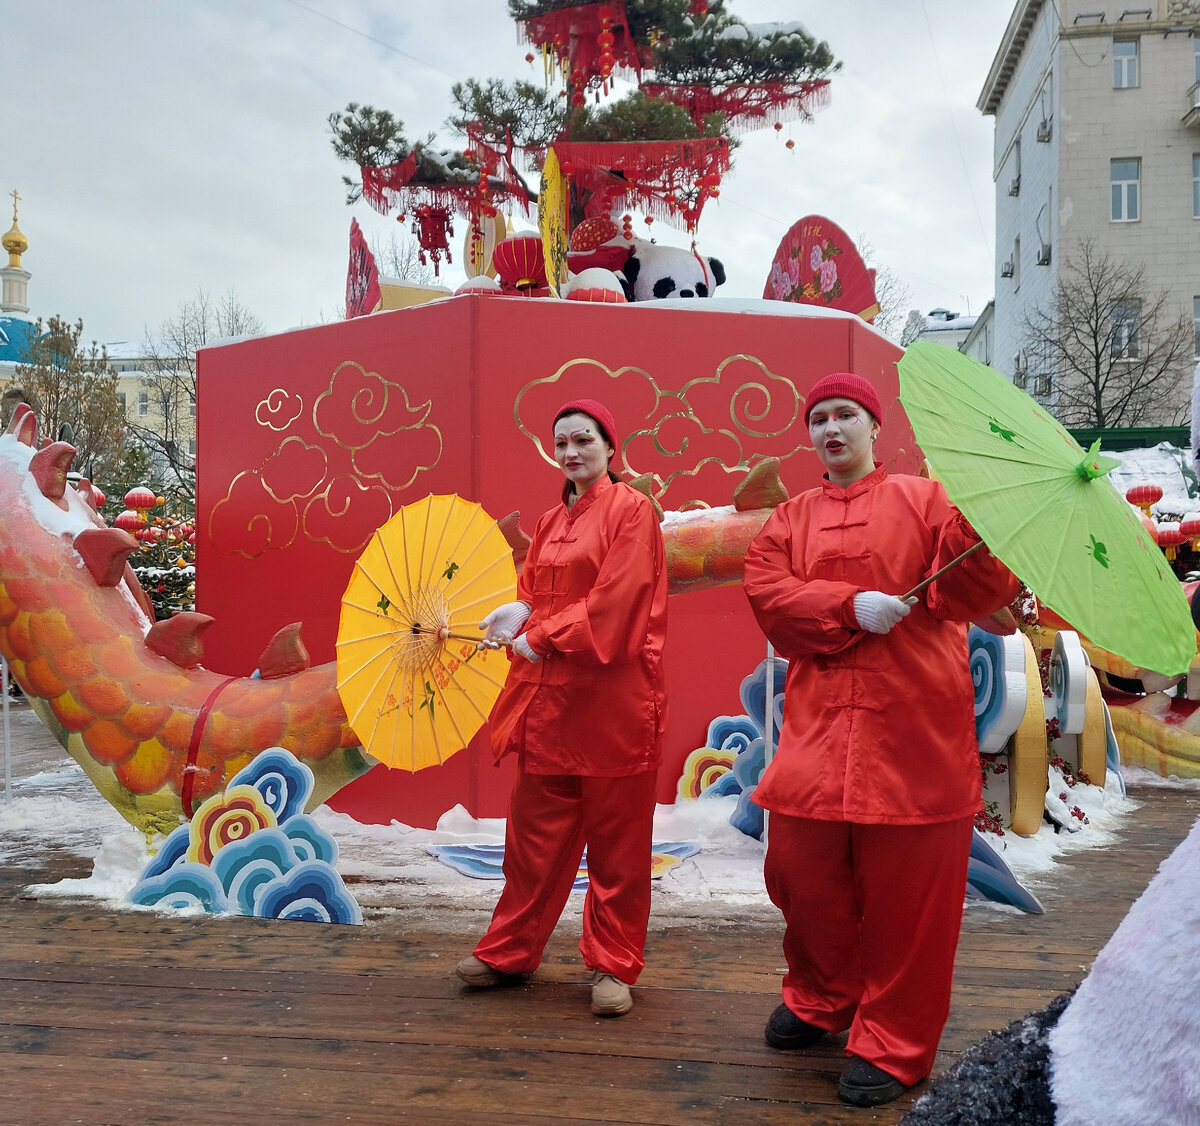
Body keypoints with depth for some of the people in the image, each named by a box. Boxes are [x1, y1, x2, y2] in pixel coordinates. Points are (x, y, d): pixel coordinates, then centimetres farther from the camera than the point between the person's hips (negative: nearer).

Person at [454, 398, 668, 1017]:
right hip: (548, 696, 7)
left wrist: (544, 638, -13)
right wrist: (518, 612, -5)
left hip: (611, 697, -6)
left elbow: (617, 599, -15)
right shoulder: (549, 523, 16)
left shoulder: (630, 510, -5)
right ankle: (511, 949, 26)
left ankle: (612, 965, 17)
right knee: (534, 830, 13)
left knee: (614, 838, 4)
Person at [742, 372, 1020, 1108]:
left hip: (912, 729, -3)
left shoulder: (925, 500, 6)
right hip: (820, 723, 3)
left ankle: (894, 1045, 20)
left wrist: (973, 526, -25)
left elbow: (982, 594, -6)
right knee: (800, 863, 7)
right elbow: (768, 595, -3)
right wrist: (852, 605, -17)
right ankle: (823, 998, 35)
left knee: (906, 890, 2)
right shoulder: (790, 521, 14)